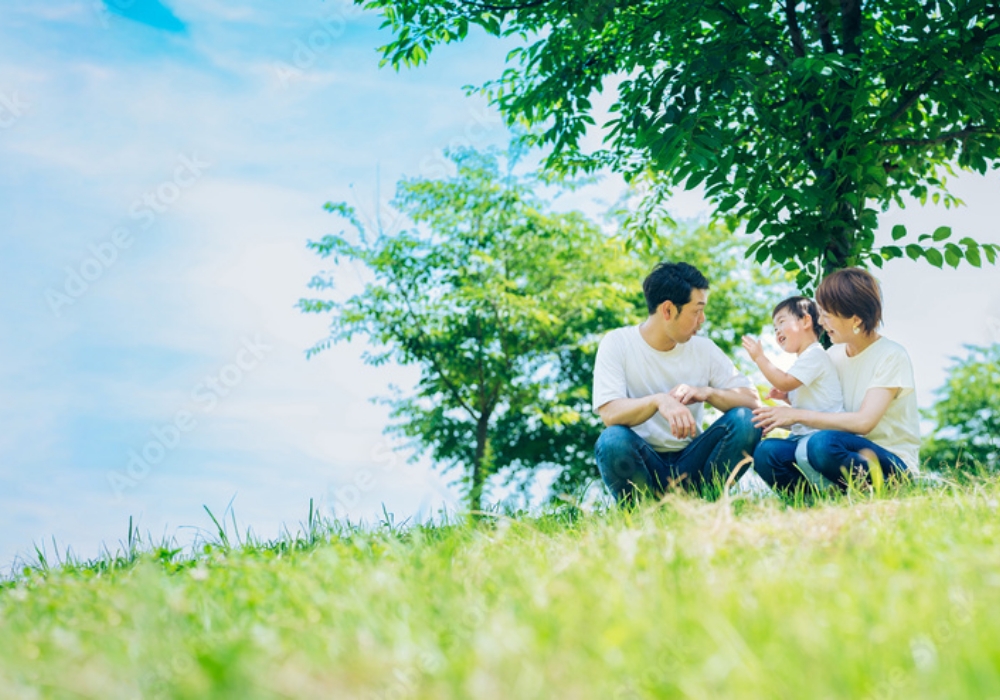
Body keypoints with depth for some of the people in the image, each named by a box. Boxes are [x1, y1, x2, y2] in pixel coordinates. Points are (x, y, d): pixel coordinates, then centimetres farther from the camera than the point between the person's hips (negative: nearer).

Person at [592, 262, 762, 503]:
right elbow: (609, 413, -19)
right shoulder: (617, 343, -6)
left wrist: (707, 393, -21)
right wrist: (658, 401, -38)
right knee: (613, 441, -35)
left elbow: (752, 399, -1)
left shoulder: (703, 348, 4)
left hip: (690, 462, 3)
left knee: (745, 421, -20)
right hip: (643, 465, -3)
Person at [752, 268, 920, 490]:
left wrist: (798, 415, -19)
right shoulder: (833, 356, 9)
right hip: (851, 455, 6)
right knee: (767, 453, -17)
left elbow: (864, 421, -21)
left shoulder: (891, 356, -10)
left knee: (823, 443, -36)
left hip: (892, 464, -5)